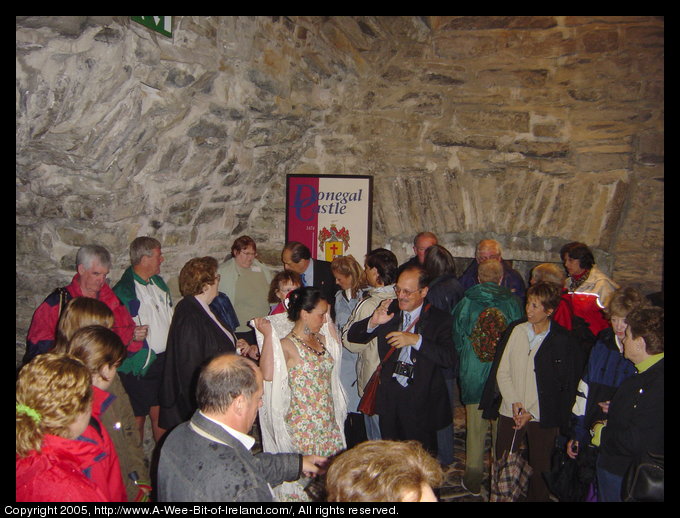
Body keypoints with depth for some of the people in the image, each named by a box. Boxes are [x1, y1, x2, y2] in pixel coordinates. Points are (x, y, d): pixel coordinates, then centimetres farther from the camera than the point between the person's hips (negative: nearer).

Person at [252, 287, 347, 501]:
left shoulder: (320, 339, 8)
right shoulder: (286, 345, -14)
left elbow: (337, 346, 31)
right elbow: (267, 374, -31)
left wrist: (328, 320, 20)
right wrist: (267, 335, -30)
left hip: (329, 425, 7)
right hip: (301, 427, -7)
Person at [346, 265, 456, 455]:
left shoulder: (439, 319, -4)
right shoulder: (388, 310, 4)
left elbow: (449, 358, -16)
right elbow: (352, 336, 3)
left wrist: (416, 340, -25)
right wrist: (373, 322, -16)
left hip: (421, 401, -3)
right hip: (389, 396, 3)